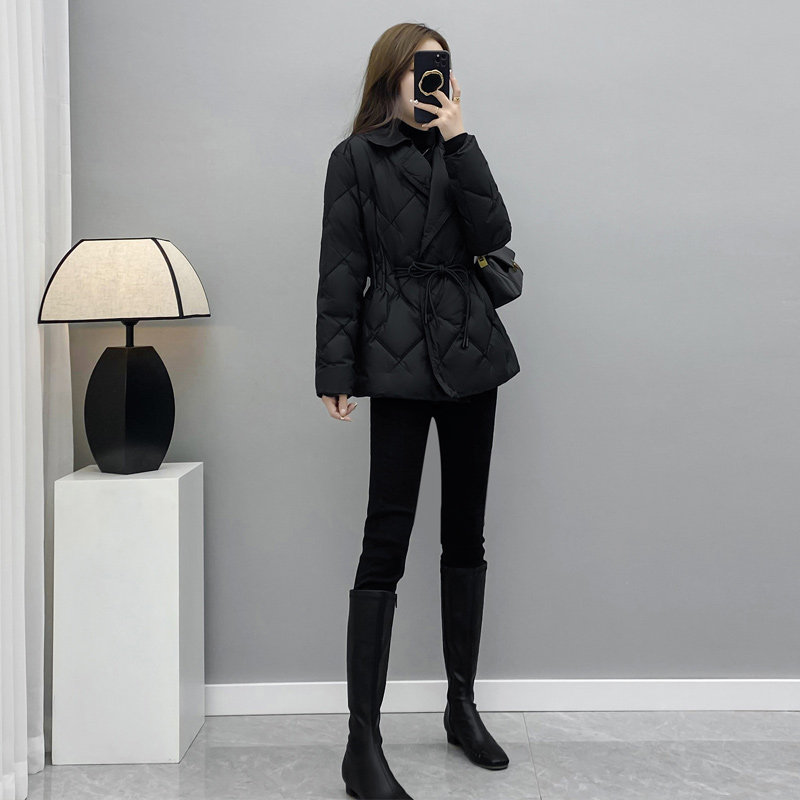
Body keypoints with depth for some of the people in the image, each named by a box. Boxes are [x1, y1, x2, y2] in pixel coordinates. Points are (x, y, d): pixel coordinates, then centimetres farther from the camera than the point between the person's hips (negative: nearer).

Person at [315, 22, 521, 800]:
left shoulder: (454, 149, 15)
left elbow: (493, 233, -2)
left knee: (465, 533, 11)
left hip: (471, 354, 5)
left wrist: (458, 137, -4)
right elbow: (341, 270, -4)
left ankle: (462, 706, 25)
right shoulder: (356, 156, 2)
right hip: (401, 360, -5)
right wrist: (335, 371, -9)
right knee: (386, 542, -8)